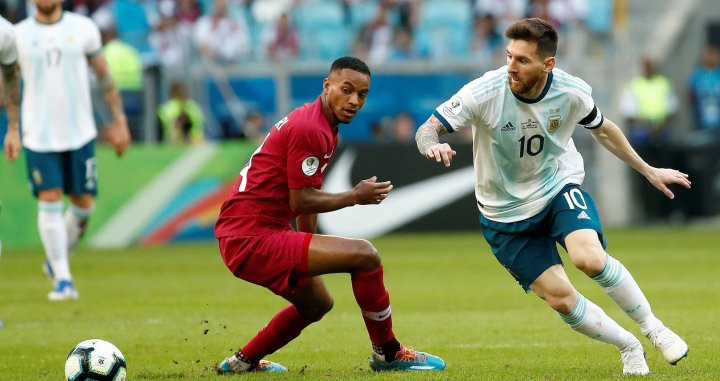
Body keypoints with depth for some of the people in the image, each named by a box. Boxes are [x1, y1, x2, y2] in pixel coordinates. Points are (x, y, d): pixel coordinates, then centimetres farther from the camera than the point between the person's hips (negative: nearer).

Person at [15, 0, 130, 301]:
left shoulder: (83, 28, 2)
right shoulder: (18, 35, 0)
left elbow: (103, 75, 9)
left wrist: (119, 120, 5)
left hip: (80, 132, 1)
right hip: (39, 136, -1)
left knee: (83, 204, 3)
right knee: (49, 201, -9)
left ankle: (55, 261, 26)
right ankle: (63, 279, -2)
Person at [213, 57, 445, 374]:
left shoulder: (325, 129, 15)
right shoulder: (309, 129, -18)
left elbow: (306, 198, 22)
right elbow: (300, 202, -18)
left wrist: (312, 259, 23)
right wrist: (356, 197, -6)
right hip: (252, 241, -11)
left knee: (317, 304, 30)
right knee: (365, 255, -17)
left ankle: (244, 361, 38)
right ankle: (387, 353, -2)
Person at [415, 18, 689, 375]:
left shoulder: (572, 92, -16)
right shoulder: (484, 92, -25)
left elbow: (602, 129, 6)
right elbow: (427, 129, -21)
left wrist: (648, 171, 14)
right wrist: (432, 145, -47)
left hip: (560, 187, 0)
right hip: (506, 211, 0)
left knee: (590, 258, -28)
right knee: (560, 297, -7)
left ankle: (652, 327, -6)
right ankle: (628, 348, 17)